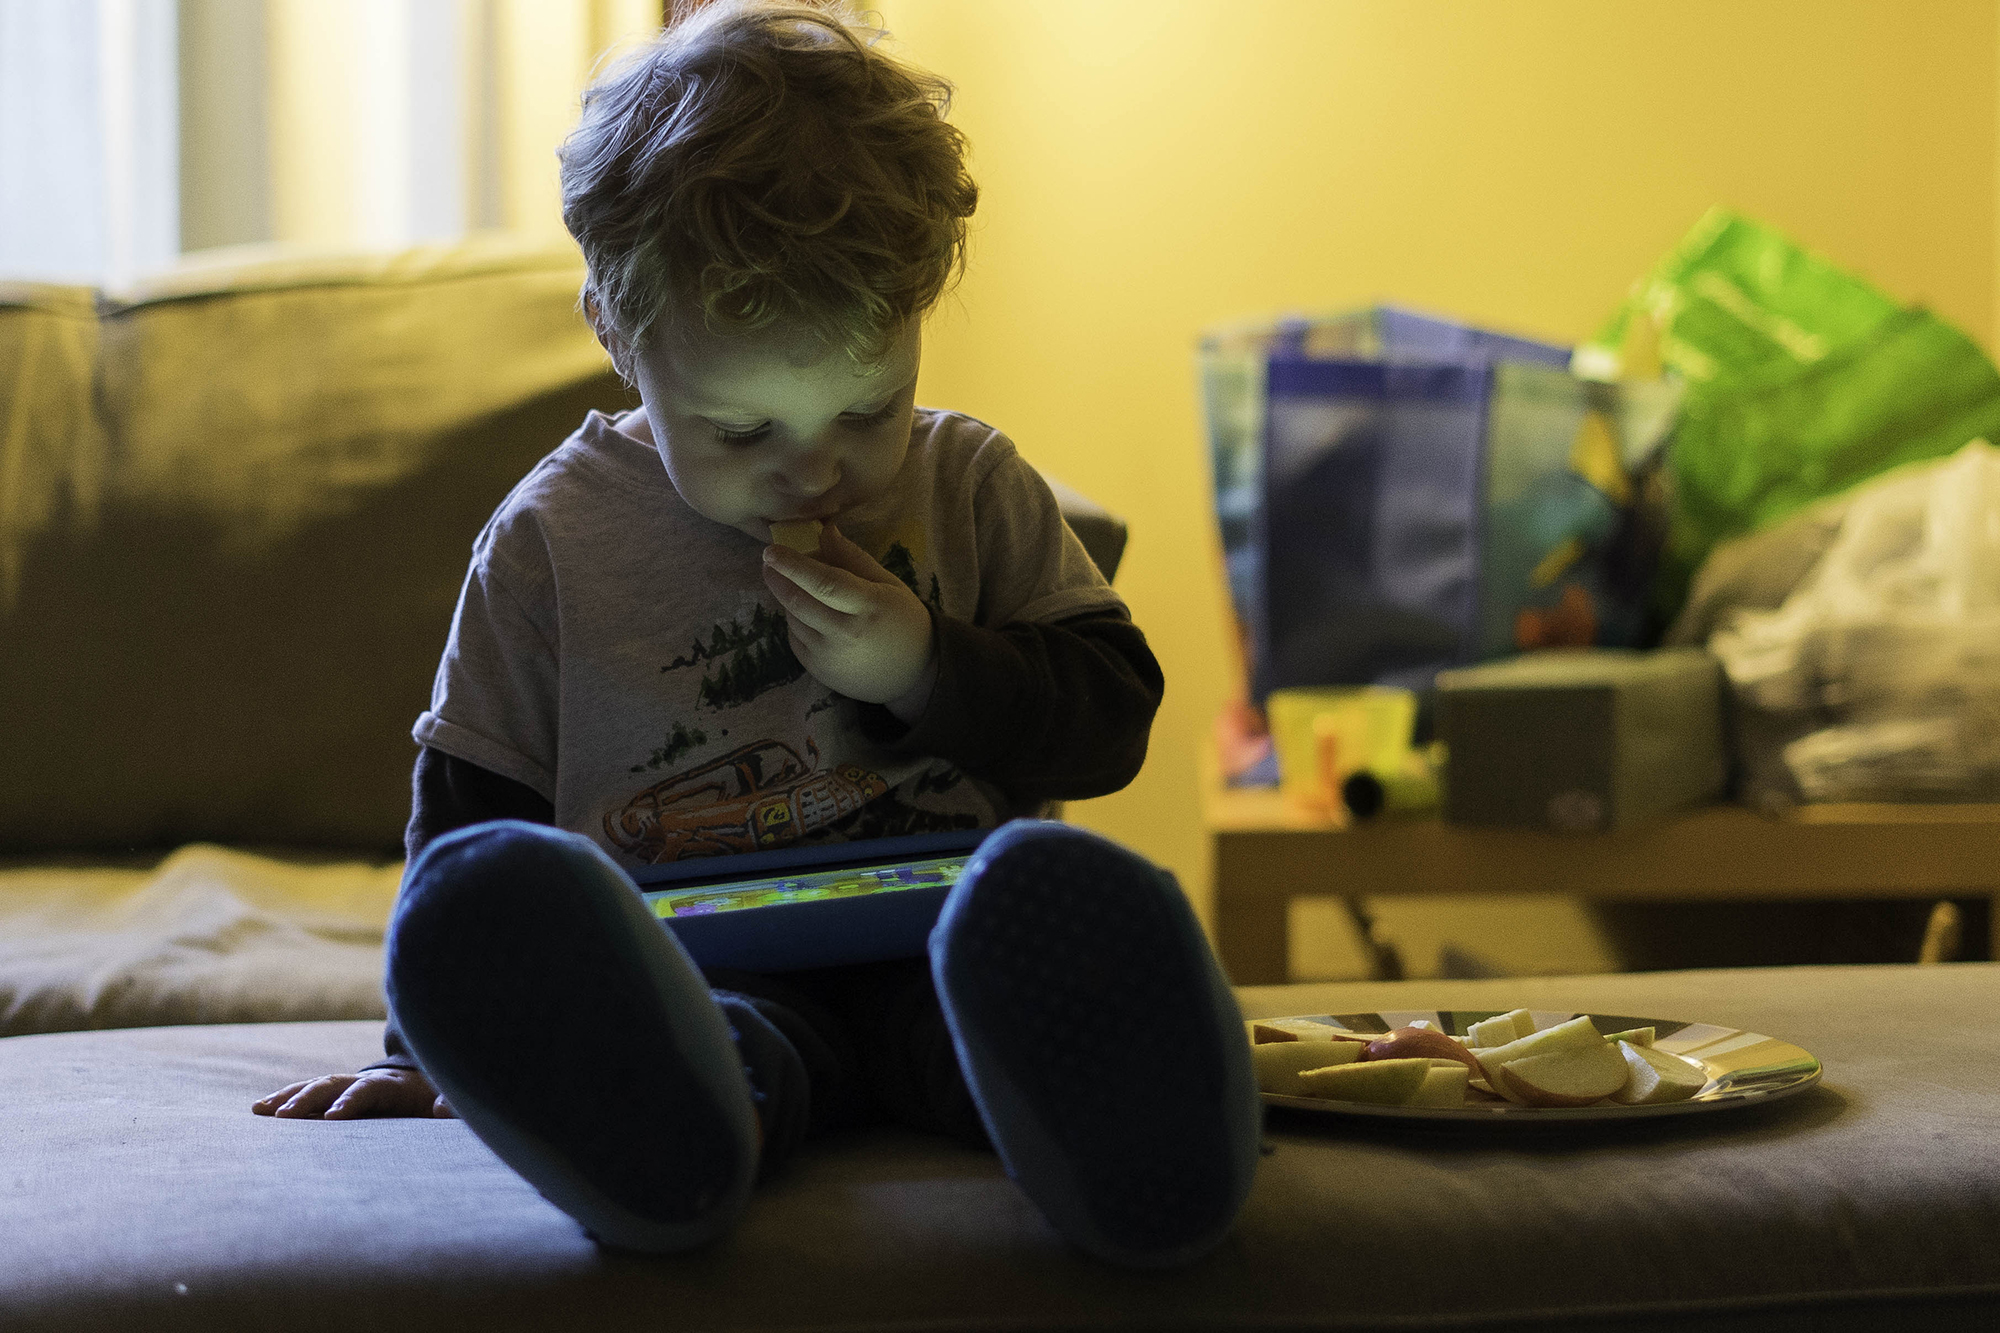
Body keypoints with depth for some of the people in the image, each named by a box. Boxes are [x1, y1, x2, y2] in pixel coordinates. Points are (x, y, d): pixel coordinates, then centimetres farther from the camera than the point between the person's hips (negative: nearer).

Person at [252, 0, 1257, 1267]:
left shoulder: (975, 488, 13)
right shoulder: (557, 536, 9)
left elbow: (1112, 719, 11)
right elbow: (473, 802, 15)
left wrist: (924, 668, -6)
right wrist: (444, 1044, 7)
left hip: (931, 938, 1)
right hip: (704, 972, 0)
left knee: (1064, 914, -38)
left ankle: (1097, 1093, -70)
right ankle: (671, 1107, -72)